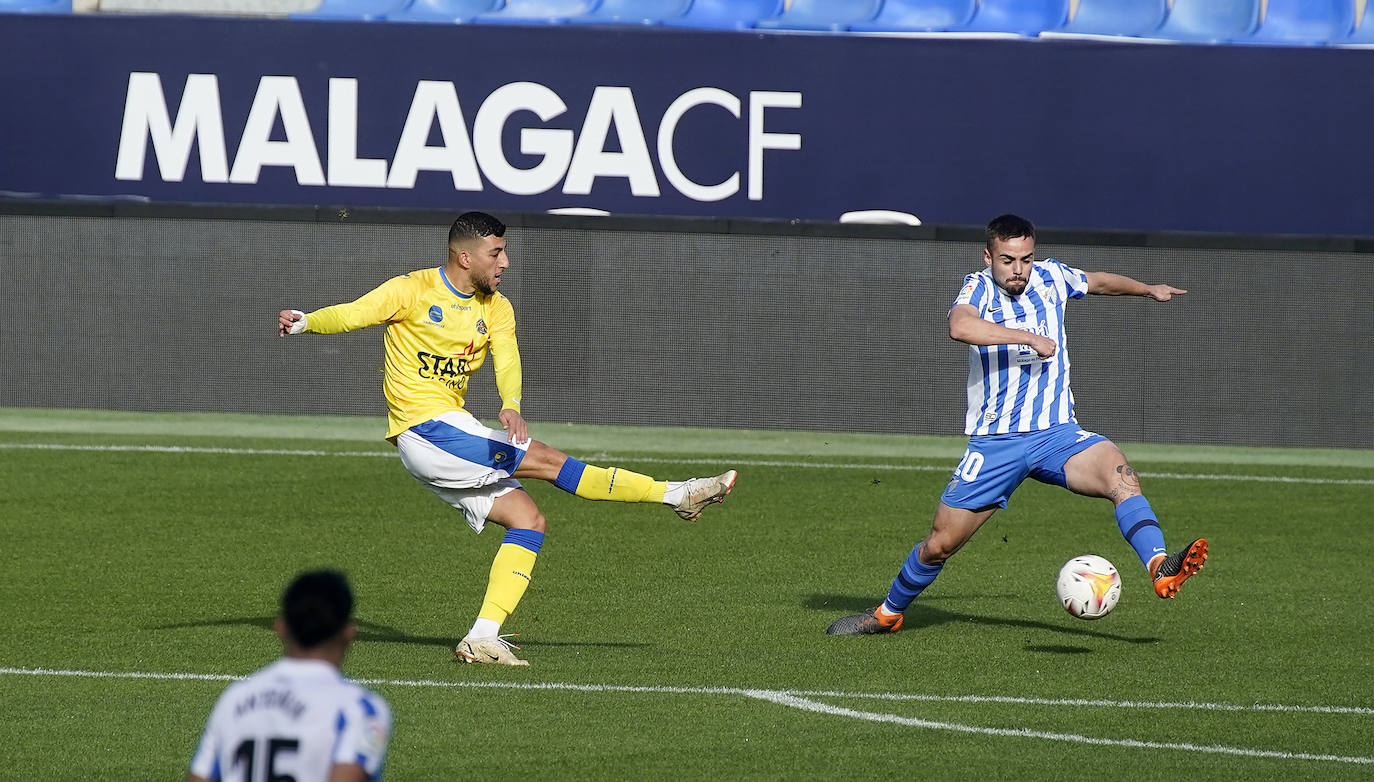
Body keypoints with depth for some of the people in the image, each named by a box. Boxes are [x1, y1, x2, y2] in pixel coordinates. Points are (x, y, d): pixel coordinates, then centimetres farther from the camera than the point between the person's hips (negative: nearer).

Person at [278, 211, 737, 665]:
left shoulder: (496, 308, 10)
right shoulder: (412, 290, -4)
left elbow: (507, 362, -7)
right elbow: (352, 314, -11)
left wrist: (511, 406, -28)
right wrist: (305, 322, -31)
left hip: (453, 432, 8)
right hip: (424, 428, -8)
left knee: (528, 521, -3)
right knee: (545, 460, -14)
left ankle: (482, 638, -7)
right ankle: (677, 495, -11)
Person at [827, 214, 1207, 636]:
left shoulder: (1050, 277, 6)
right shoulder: (979, 288, -6)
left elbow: (1097, 281, 30)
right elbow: (959, 326, -31)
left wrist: (1147, 289, 37)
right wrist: (1029, 338, -32)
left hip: (1057, 435, 2)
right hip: (994, 443, -2)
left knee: (1121, 475, -28)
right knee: (940, 543, 3)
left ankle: (1161, 569, -41)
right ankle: (888, 613, 26)